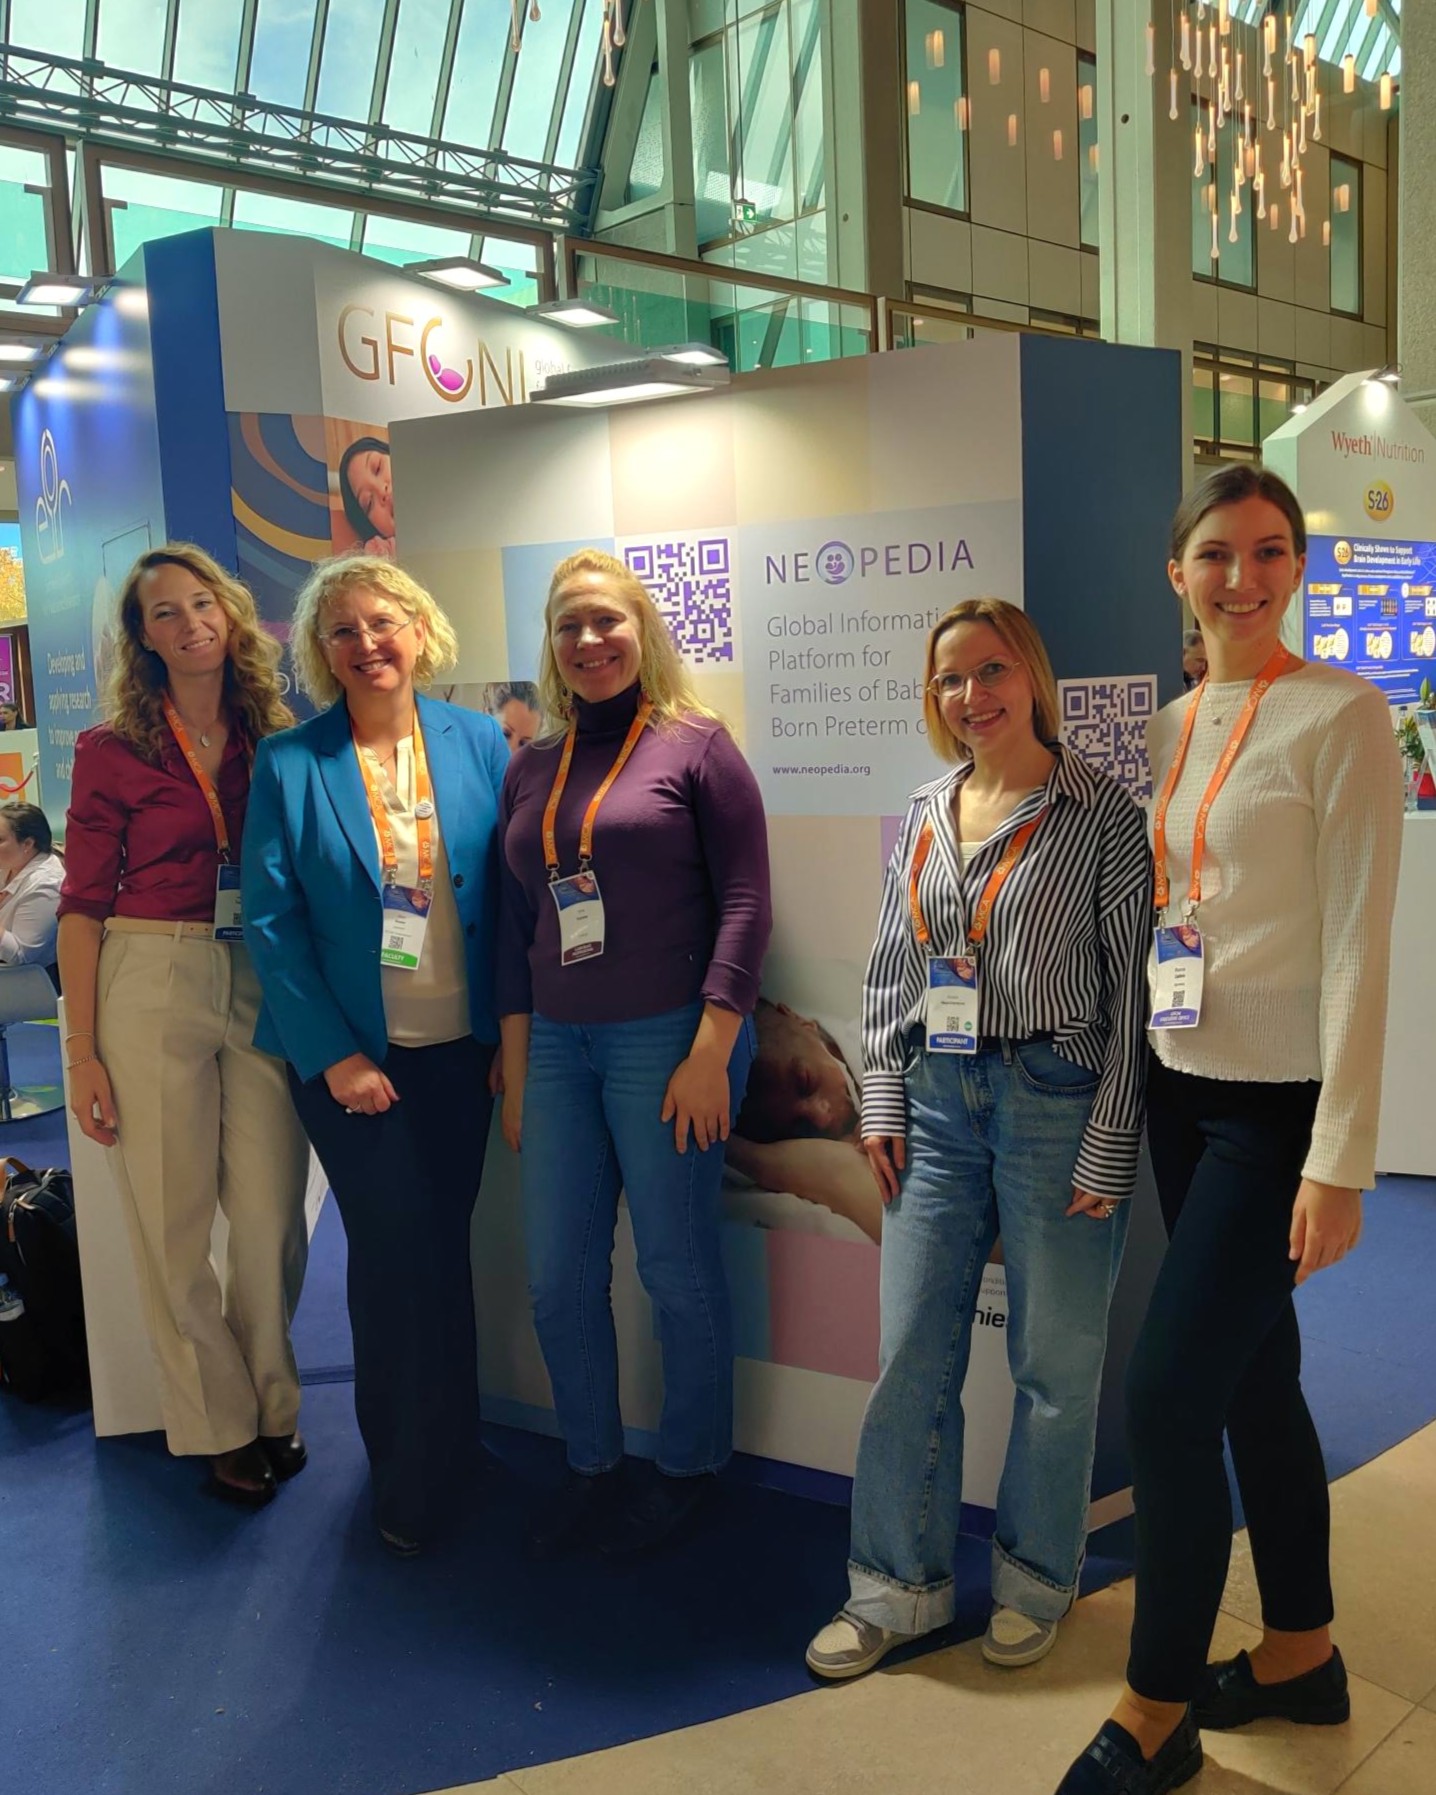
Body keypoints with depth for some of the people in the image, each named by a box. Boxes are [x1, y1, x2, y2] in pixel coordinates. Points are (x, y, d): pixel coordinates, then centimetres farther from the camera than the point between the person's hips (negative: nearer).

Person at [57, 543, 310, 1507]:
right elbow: (84, 906, -1)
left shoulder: (278, 743, 7)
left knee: (273, 1216, 4)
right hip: (151, 988, -2)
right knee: (173, 1224, 4)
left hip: (263, 988, 2)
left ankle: (274, 1407, 24)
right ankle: (224, 1427, 21)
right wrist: (82, 1051, -5)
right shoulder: (114, 750, -1)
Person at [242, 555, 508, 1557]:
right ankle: (417, 1481, 22)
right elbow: (271, 920, -7)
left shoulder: (480, 743, 0)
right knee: (400, 1256, 1)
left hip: (460, 1048, 2)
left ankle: (429, 1466, 33)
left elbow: (509, 892, 2)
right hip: (352, 1056, -2)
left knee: (440, 1250, 12)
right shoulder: (290, 764, -6)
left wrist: (513, 1032, -1)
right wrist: (334, 1055, -10)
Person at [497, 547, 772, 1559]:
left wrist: (712, 1050, -15)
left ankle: (692, 1468, 26)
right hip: (558, 1048, 5)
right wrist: (515, 1071, 13)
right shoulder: (531, 772, 12)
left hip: (668, 1040, -5)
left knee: (678, 1270, 5)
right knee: (558, 1277, 9)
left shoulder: (695, 745, -2)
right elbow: (517, 929, 15)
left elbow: (745, 902, -8)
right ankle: (592, 1467, 29)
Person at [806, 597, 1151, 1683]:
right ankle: (901, 1587, 24)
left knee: (1055, 1360, 8)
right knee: (911, 1356, 8)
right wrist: (881, 1098, 7)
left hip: (1054, 1099, -4)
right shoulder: (924, 814, 10)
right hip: (937, 1099, 4)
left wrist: (1110, 1144, -11)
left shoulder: (1099, 814, -5)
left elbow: (1132, 986, -7)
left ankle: (1037, 1580, 30)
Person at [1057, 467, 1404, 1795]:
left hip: (1278, 1106, -7)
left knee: (1168, 1397, -6)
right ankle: (1301, 1653, 35)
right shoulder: (1171, 726, 9)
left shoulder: (1340, 716, -11)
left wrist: (1341, 1161, -17)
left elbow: (1358, 947, -15)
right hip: (1184, 1092, 7)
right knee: (1255, 1380, 17)